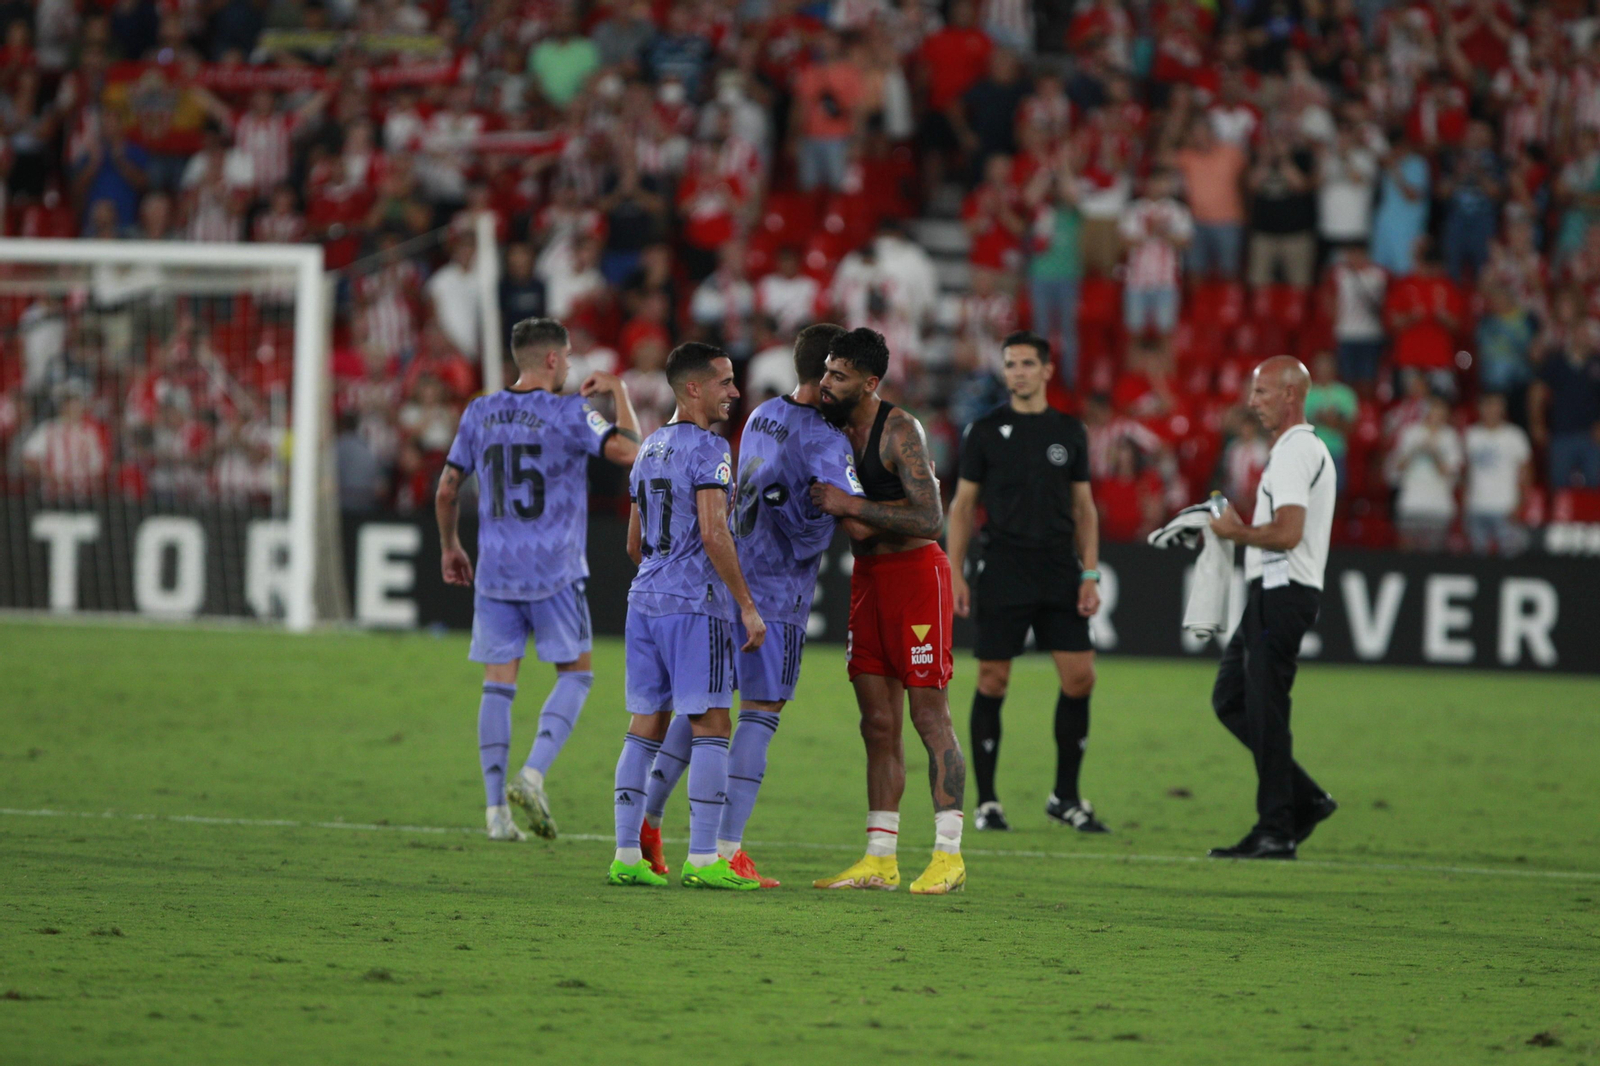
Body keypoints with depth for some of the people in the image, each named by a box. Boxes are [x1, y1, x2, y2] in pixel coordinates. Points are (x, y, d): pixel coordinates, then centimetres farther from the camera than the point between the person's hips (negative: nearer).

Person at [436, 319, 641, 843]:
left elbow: (446, 490, 10)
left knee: (498, 683, 5)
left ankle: (496, 809, 0)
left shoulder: (479, 414, 7)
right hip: (555, 571, -4)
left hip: (494, 571, 4)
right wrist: (619, 393, -2)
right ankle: (533, 775, -10)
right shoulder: (568, 413, -7)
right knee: (575, 674, 9)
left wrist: (450, 545, 25)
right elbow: (628, 451, -18)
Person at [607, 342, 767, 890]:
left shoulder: (649, 450, 16)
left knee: (647, 723, 9)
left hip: (645, 598, 8)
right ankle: (702, 859, -8)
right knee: (709, 724, -4)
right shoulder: (707, 449, -10)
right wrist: (747, 605, -15)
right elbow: (714, 534, -18)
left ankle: (627, 855, 7)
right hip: (696, 603, -8)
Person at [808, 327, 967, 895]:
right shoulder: (835, 427, 8)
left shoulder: (900, 431, -16)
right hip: (867, 576, 8)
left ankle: (948, 855, -2)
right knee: (878, 724, 7)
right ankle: (880, 859, 10)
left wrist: (851, 505, -24)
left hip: (914, 572, -8)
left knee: (930, 716, -5)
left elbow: (929, 519, -24)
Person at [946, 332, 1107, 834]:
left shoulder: (1070, 432, 9)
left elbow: (1083, 508, 13)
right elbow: (963, 505, 4)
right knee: (992, 681, -2)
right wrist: (954, 574, -4)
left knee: (1080, 678, -3)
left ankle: (1066, 797, 9)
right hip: (1003, 572, -2)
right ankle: (986, 802, 6)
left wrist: (1090, 575, 4)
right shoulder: (986, 431, 2)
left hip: (1060, 573, 3)